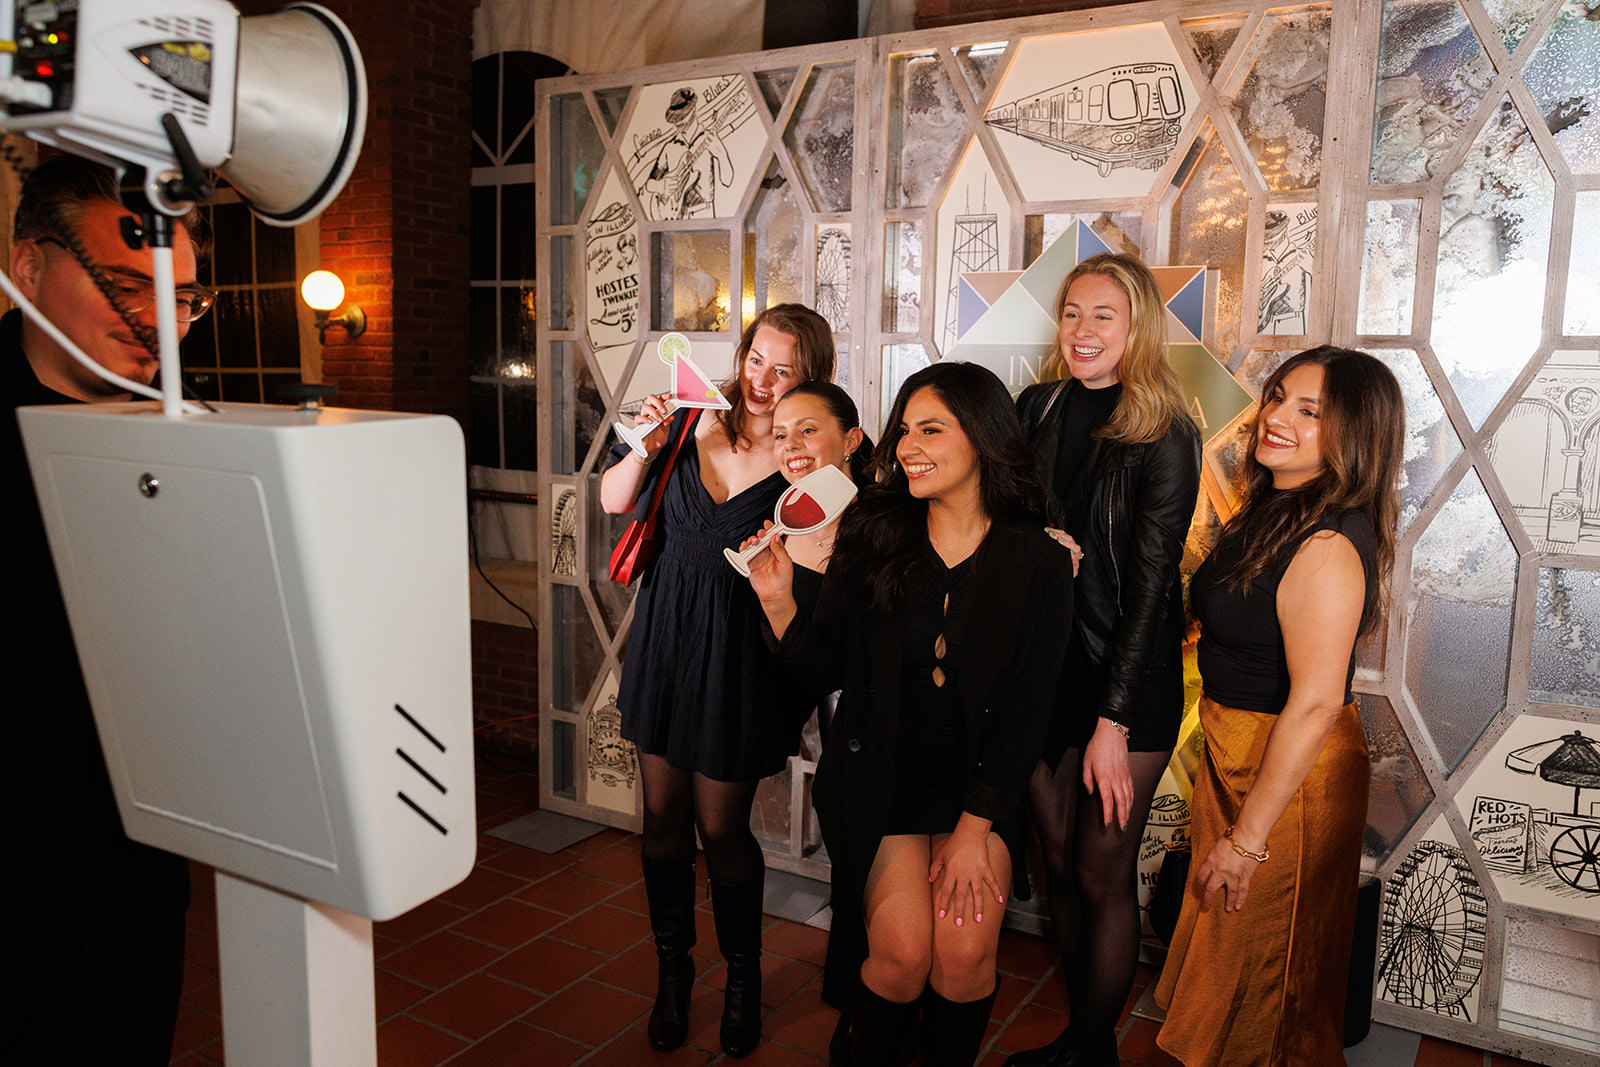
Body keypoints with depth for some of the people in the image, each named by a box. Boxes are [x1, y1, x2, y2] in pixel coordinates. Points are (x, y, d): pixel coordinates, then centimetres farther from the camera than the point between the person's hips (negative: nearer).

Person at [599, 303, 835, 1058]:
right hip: (664, 635, 4)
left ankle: (743, 976, 33)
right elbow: (613, 502, 5)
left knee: (720, 828, 6)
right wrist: (646, 448, -11)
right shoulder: (693, 423, -2)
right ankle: (672, 968, 37)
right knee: (663, 814, 14)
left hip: (739, 655, -4)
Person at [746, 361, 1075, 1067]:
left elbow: (1027, 709, -6)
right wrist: (779, 602, -18)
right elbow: (827, 668, 0)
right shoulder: (871, 536, -3)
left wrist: (974, 829, -9)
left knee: (965, 953, -14)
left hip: (981, 782, 0)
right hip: (879, 777, 0)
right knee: (901, 951, -13)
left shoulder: (1038, 561, -6)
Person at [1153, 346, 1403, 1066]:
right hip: (1233, 757, 9)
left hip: (1290, 775, -9)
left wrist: (1248, 838, -24)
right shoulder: (1273, 511, 3)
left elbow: (1315, 703, -29)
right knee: (1223, 946, 25)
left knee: (1264, 973, 13)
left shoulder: (1328, 548, -27)